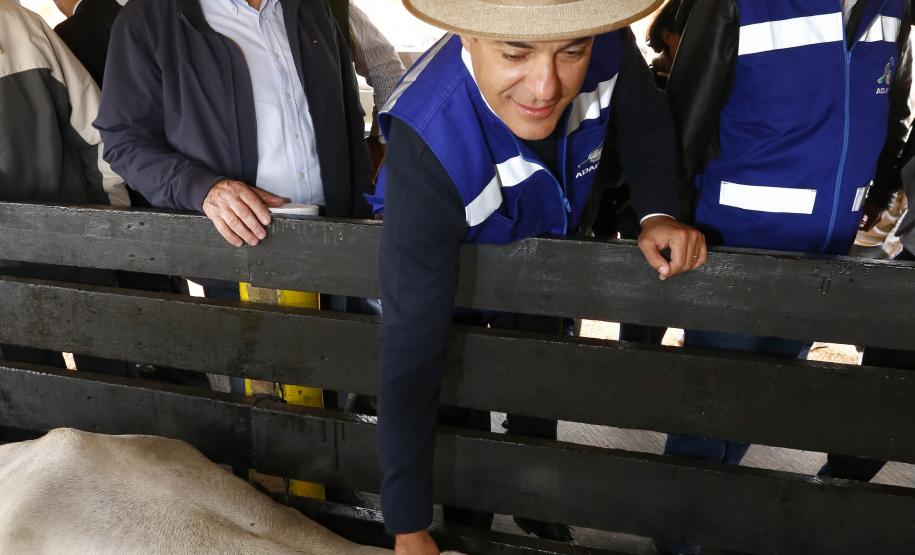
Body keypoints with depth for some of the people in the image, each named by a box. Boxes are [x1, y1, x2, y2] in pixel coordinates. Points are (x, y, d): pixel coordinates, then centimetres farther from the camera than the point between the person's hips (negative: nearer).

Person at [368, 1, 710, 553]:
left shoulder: (608, 49, -33)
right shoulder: (428, 147, -45)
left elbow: (646, 123, -7)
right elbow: (412, 350, -41)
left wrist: (659, 212, -27)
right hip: (449, 261, -4)